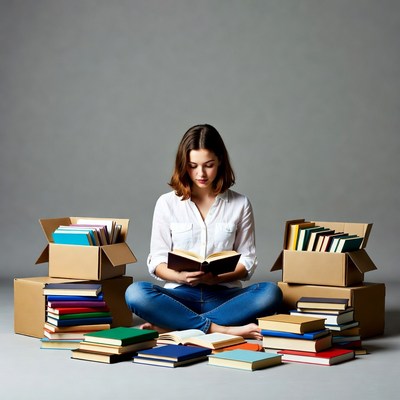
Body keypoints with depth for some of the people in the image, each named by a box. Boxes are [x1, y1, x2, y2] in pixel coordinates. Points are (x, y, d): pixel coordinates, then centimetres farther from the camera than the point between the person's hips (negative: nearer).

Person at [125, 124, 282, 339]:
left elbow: (247, 261, 7)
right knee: (136, 293, -31)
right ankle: (221, 329, -33)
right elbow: (157, 262, 5)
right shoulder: (167, 203, 6)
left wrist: (217, 278, -13)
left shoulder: (240, 204, 8)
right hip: (180, 294, -1)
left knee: (271, 293, -29)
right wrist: (182, 277, -17)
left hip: (223, 295, 1)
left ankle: (172, 325, -29)